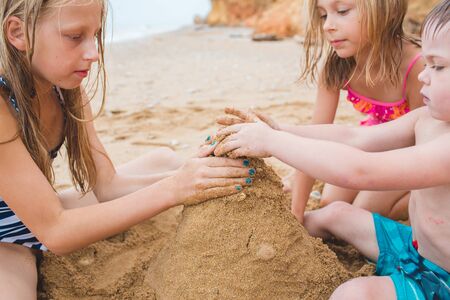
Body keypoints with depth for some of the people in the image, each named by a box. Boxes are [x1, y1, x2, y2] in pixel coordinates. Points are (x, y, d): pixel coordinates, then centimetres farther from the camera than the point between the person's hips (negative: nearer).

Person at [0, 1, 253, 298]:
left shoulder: (65, 86, -7)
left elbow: (108, 185, -10)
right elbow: (54, 231, -31)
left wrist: (185, 176, -27)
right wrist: (172, 190, -36)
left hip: (46, 215, 7)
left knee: (163, 162, -2)